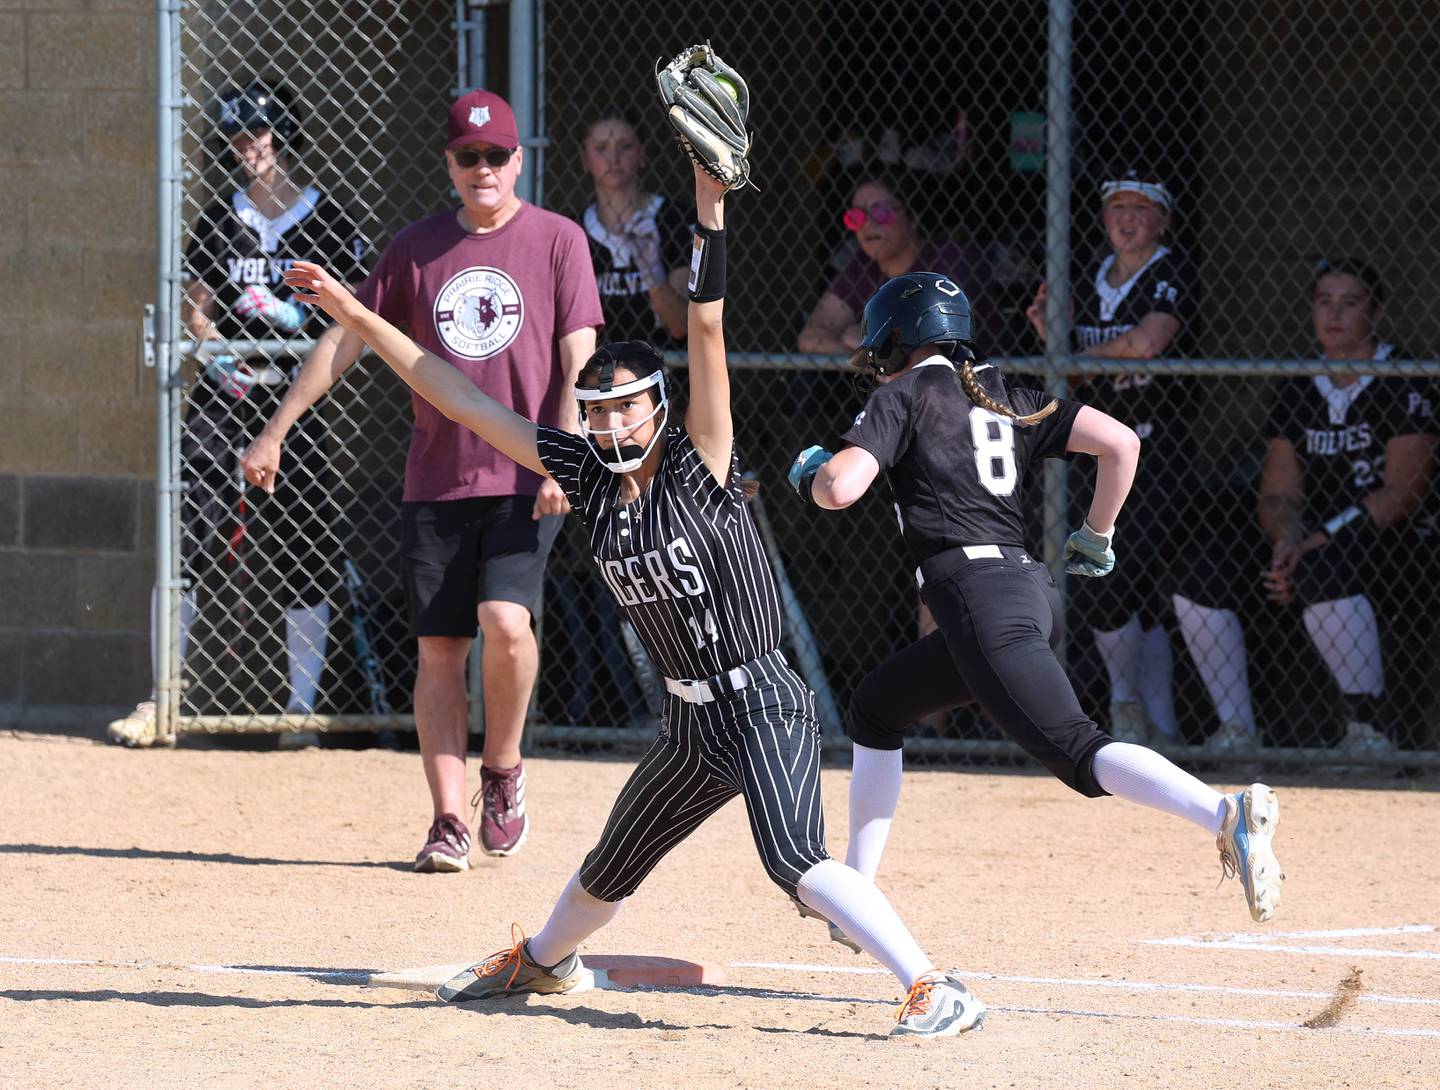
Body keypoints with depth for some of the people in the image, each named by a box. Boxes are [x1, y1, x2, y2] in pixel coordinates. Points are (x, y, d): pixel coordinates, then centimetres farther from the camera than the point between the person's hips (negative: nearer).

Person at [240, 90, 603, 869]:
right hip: (435, 478, 3)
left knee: (505, 619, -21)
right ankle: (448, 821, 3)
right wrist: (275, 431, 9)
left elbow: (579, 359, -4)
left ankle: (503, 770, 3)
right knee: (439, 649, 0)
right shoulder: (416, 248, 10)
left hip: (527, 476, -3)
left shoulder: (557, 240, 2)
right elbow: (346, 340, 13)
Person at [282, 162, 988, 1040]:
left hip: (763, 706, -7)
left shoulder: (697, 466, -13)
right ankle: (545, 961, 52)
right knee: (610, 870, 23)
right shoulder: (591, 475, 2)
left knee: (795, 862, -26)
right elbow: (465, 402, 4)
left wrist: (710, 208, -32)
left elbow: (707, 331, -23)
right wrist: (358, 317, 3)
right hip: (691, 721, 7)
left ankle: (938, 992, -26)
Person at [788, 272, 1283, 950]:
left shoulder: (903, 396, 4)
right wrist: (1097, 537, 23)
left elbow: (840, 488, -9)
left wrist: (810, 474, 15)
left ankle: (1225, 815, -44)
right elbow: (1121, 442, 11)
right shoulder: (1007, 399, 22)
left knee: (1075, 752, -21)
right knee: (876, 709, 25)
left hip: (979, 599, -9)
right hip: (1029, 589, 9)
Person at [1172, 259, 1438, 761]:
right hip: (1310, 540, 6)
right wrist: (1287, 540, -16)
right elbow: (1279, 492, 8)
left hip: (1386, 546, -6)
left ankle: (1366, 728, -29)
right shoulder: (1298, 390, 14)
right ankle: (1237, 728, -10)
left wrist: (1317, 544, -21)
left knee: (1322, 572, -39)